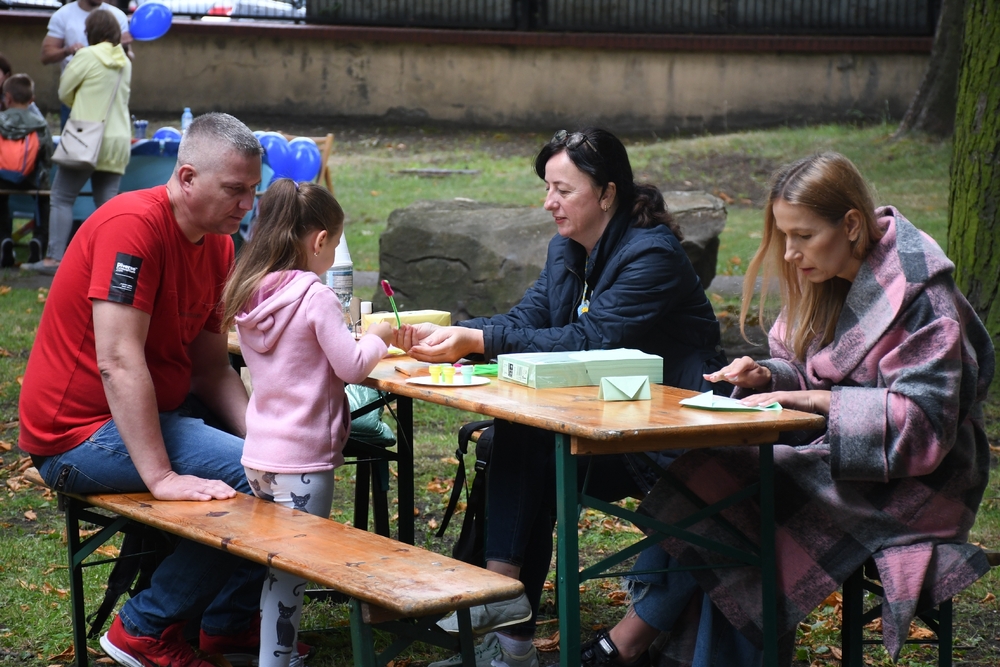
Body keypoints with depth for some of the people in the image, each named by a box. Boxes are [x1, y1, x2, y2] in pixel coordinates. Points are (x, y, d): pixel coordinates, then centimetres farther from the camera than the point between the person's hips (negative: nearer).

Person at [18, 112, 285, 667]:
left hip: (158, 410, 10)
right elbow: (119, 362, -28)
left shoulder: (218, 245, 6)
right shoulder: (133, 226, -22)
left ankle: (232, 621, 15)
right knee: (252, 476, -21)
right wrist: (161, 477, -32)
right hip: (82, 432, -10)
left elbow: (212, 370, 7)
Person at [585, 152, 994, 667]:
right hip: (833, 446, 8)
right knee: (715, 468, -20)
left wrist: (811, 400, -24)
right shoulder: (822, 277, 8)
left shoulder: (917, 292, -16)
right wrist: (768, 377, -8)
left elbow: (926, 421, -21)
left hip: (911, 482, -8)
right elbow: (805, 372, 16)